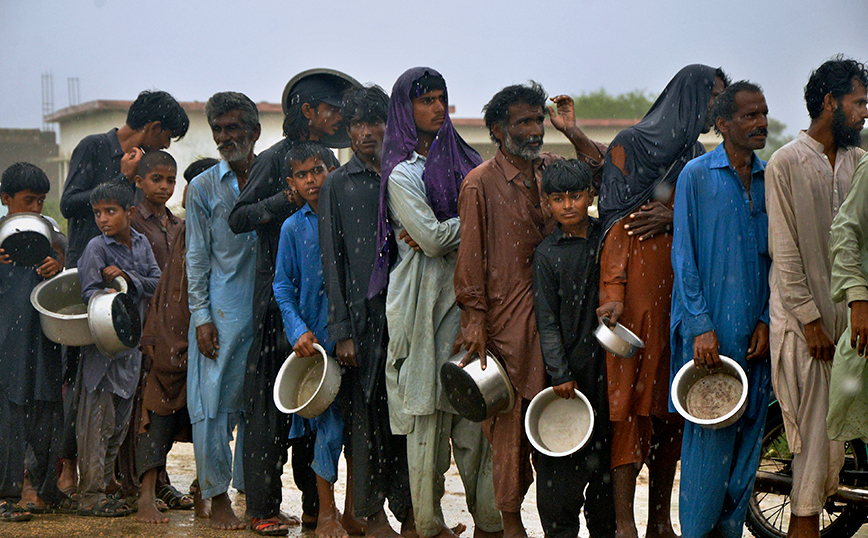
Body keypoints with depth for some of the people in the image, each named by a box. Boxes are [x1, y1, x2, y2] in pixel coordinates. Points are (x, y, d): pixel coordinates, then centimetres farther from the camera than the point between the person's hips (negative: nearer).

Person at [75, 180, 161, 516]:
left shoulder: (141, 243, 8)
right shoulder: (96, 248, -8)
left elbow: (157, 283, 0)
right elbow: (90, 294, -14)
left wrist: (127, 277, -15)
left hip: (132, 345, 6)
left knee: (119, 423, 11)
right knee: (98, 421, -5)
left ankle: (103, 486, 20)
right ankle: (90, 497, -1)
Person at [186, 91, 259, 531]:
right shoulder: (203, 187, 6)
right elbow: (197, 258, 4)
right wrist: (200, 316, -4)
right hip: (221, 311, -2)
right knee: (214, 400, -4)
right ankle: (217, 498, 4)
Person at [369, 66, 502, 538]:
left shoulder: (460, 158, 15)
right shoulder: (402, 173, -4)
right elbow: (431, 238, -13)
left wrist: (442, 232, -9)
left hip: (466, 292, 5)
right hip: (425, 299, -5)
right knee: (429, 409, -3)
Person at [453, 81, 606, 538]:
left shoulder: (550, 169, 12)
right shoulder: (481, 183, -4)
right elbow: (470, 256, -5)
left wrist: (572, 132, 3)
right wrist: (475, 319, -9)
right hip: (506, 317, -5)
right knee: (510, 418, -2)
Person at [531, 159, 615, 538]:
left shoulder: (607, 237, 5)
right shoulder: (547, 254, -1)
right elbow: (547, 322, -3)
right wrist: (560, 374, -9)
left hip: (608, 364, 3)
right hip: (568, 368, -3)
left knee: (607, 452, 8)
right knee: (562, 462, -3)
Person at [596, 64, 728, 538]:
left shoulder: (699, 157, 19)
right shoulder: (632, 144, -1)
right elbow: (618, 222, -8)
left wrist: (672, 217, -9)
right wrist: (613, 292, -18)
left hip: (683, 286, 7)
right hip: (640, 282, -7)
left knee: (672, 406, 6)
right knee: (633, 400, -8)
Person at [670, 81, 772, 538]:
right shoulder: (696, 175, -1)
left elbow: (775, 258, 13)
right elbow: (684, 256, -4)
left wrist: (766, 321, 1)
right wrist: (701, 326, -12)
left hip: (755, 331, 4)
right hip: (709, 330, -4)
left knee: (748, 433, 6)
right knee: (709, 436, -5)